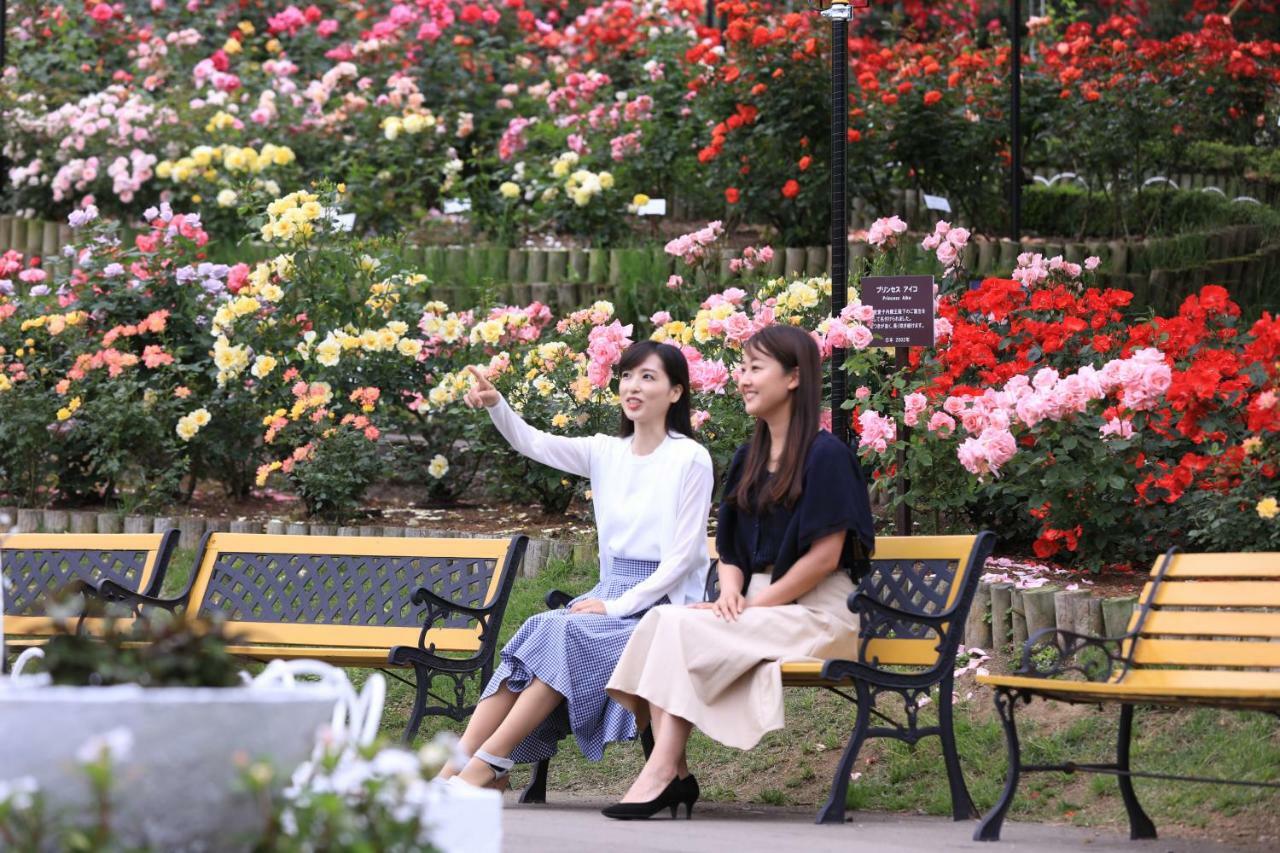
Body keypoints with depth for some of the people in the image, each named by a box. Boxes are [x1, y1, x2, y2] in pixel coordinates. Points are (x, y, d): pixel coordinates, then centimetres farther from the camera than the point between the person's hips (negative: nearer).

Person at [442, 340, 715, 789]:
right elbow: (533, 443, 5)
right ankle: (458, 764, -32)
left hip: (662, 603, -5)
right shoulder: (607, 452, 13)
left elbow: (684, 554, -9)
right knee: (537, 632, -23)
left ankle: (489, 762, -29)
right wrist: (495, 404, -16)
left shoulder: (690, 458, -5)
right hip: (610, 596, 5)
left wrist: (619, 606, -15)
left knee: (560, 632, -28)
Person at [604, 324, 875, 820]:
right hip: (759, 606, 7)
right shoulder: (748, 460, 17)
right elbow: (731, 549, 18)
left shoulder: (825, 456, -8)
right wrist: (731, 592, -5)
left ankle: (663, 771, -30)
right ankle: (671, 772, -31)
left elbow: (825, 555, -14)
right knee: (660, 619, -21)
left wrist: (755, 605, -15)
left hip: (816, 613, -7)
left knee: (684, 627, -27)